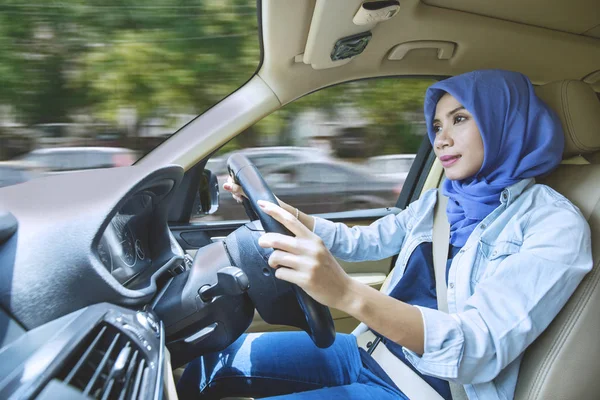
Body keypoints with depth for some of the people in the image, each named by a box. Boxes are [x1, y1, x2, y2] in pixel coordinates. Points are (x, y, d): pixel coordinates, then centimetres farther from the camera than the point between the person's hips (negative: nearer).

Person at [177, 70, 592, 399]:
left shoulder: (555, 225, -15)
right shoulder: (441, 200, 6)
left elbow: (481, 350, -27)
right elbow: (362, 242, 16)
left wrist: (347, 293, -43)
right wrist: (279, 209, 3)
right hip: (373, 350, 7)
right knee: (223, 356, 0)